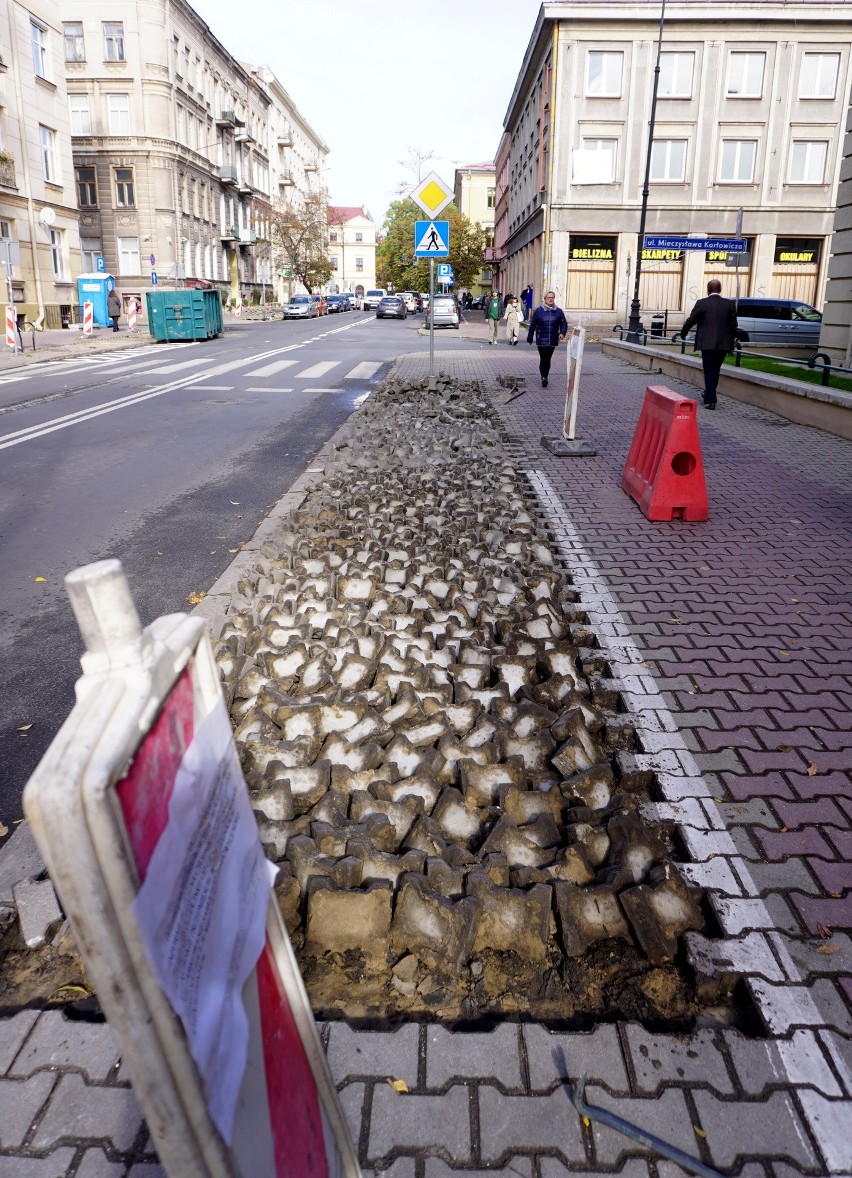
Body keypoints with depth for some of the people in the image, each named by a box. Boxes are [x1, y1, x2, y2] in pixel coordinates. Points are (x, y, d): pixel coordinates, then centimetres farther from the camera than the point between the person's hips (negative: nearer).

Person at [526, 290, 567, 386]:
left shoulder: (559, 311, 6)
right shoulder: (538, 311, 0)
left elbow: (564, 323, 9)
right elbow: (532, 325, 5)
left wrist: (562, 333, -11)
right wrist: (529, 338, 6)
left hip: (553, 341, 3)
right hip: (541, 341, -3)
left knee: (548, 360, 10)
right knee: (543, 359, -12)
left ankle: (545, 377, 21)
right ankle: (544, 377, -16)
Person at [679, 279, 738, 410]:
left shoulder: (702, 303, -7)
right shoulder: (730, 304, 3)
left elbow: (691, 320, 0)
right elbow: (733, 325, 6)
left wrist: (683, 332, 18)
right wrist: (731, 341, 18)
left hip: (707, 344, -3)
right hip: (723, 344, 3)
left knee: (709, 372, 1)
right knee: (715, 371, 18)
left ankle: (711, 400, -6)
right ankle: (709, 395, 30)